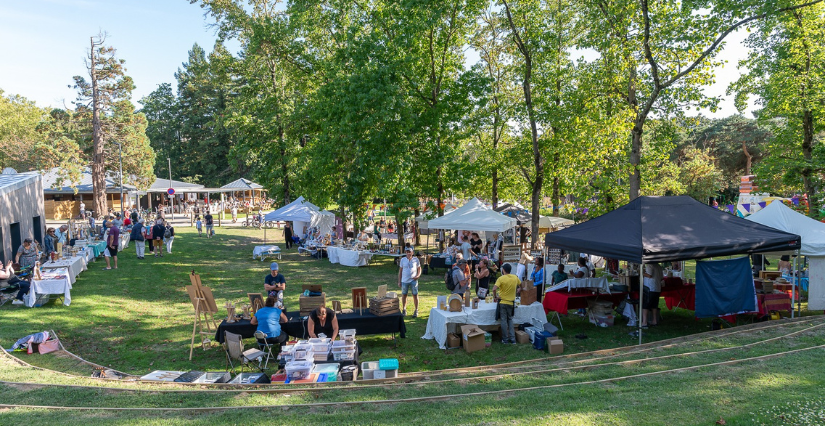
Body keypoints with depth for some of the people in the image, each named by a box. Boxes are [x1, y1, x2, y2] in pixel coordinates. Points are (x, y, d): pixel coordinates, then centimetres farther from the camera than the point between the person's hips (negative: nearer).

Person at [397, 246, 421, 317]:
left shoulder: (416, 259, 0)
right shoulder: (402, 260, 3)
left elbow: (419, 269, 9)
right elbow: (400, 270, 8)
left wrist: (418, 275, -10)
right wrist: (399, 281, 6)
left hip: (413, 280, -1)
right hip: (404, 280, 1)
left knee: (415, 295, 0)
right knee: (404, 295, 8)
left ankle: (416, 311, 10)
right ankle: (404, 310, 23)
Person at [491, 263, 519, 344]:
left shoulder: (501, 278, -15)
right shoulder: (515, 277, -1)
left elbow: (494, 289, -25)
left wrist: (495, 296, -9)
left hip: (502, 302, -4)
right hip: (511, 303, 4)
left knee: (504, 321, 6)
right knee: (510, 320, 18)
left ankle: (505, 340, 12)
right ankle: (512, 339, 14)